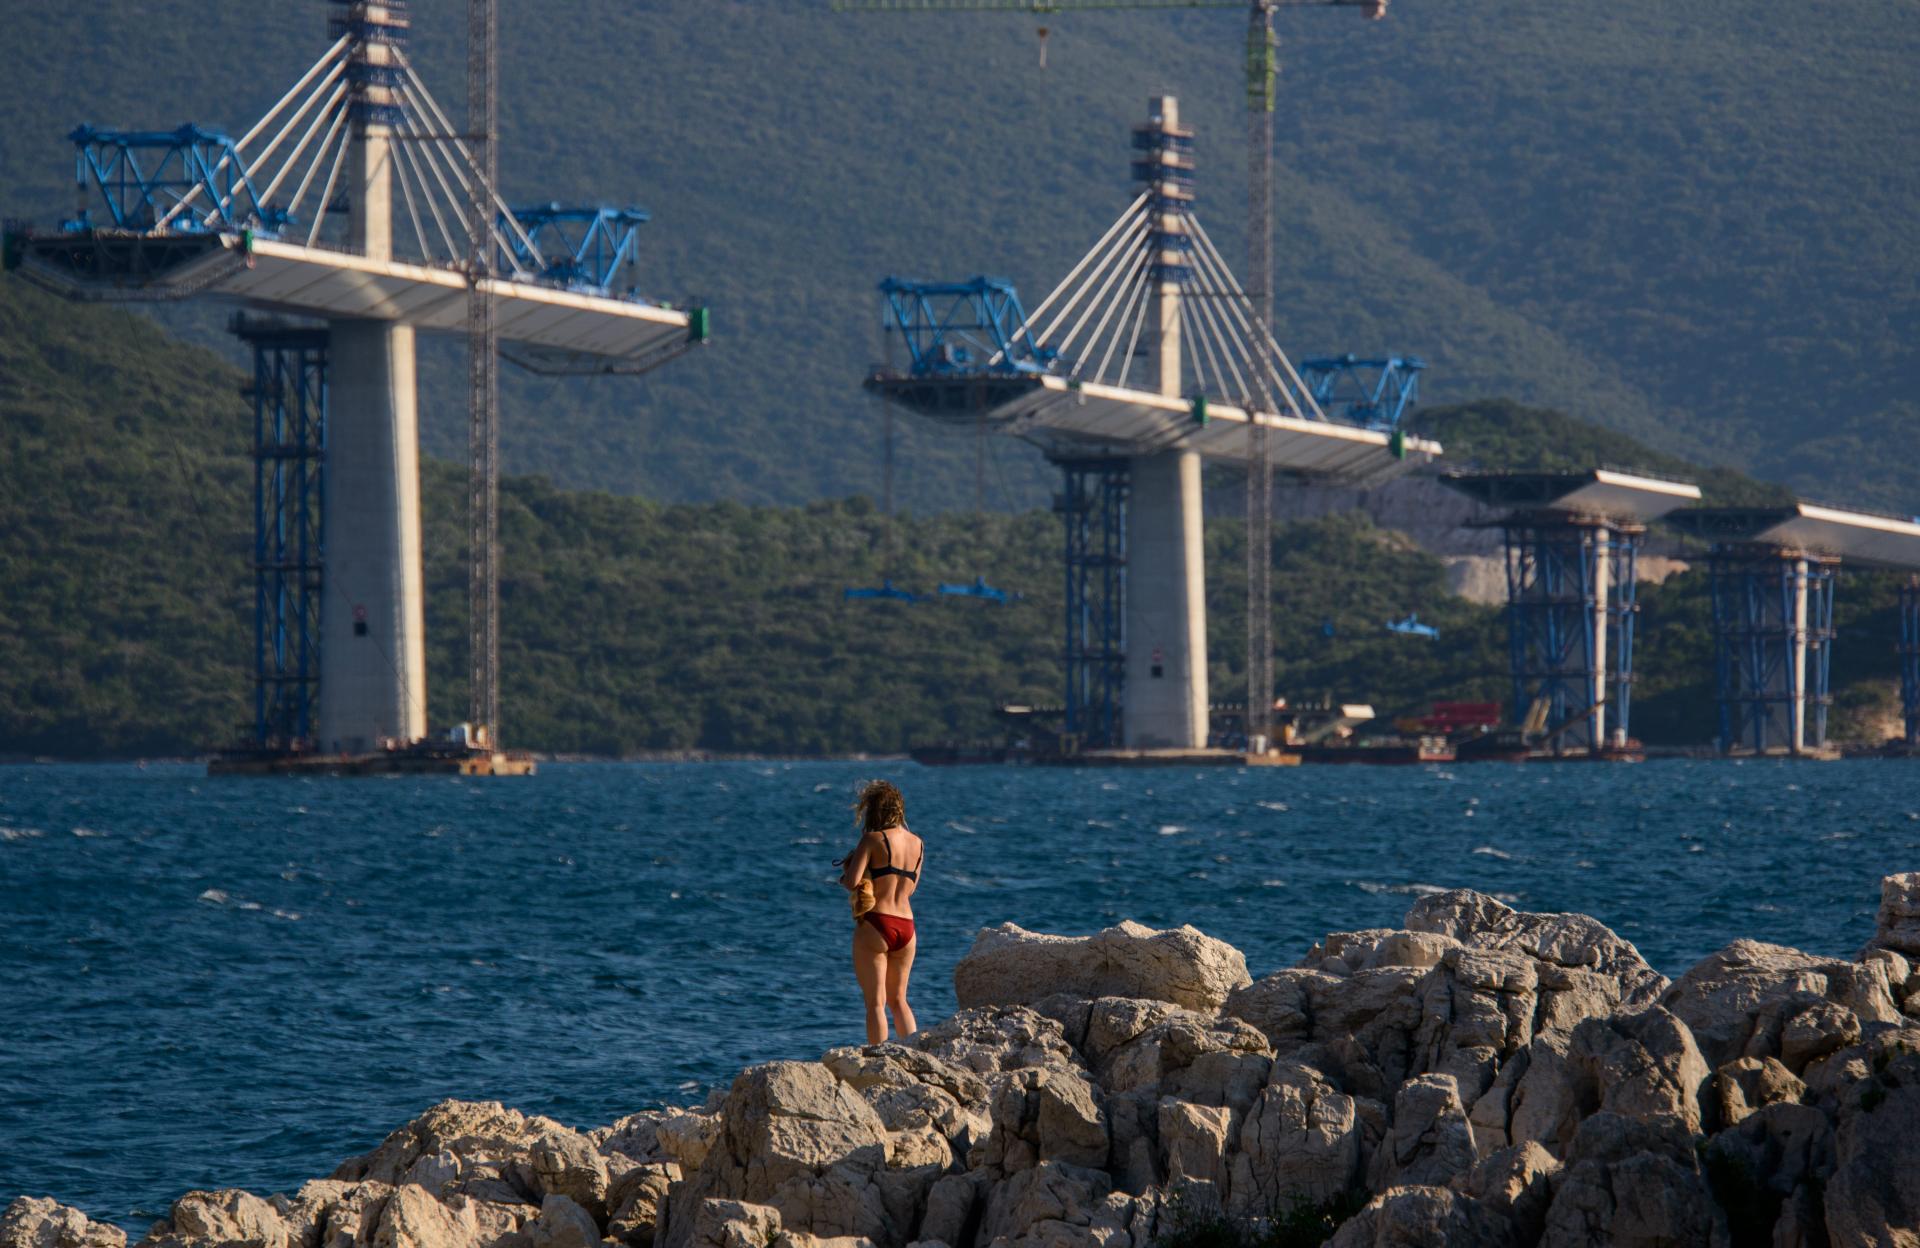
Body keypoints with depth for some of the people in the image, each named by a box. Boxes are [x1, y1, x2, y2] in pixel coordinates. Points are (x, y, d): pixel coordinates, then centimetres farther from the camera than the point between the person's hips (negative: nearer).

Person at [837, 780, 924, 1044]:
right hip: (906, 926, 5)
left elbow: (852, 883, -17)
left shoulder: (873, 839, -8)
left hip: (875, 925, -5)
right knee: (898, 1000, 19)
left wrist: (845, 876, 8)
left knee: (875, 1002, 0)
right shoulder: (918, 844, 9)